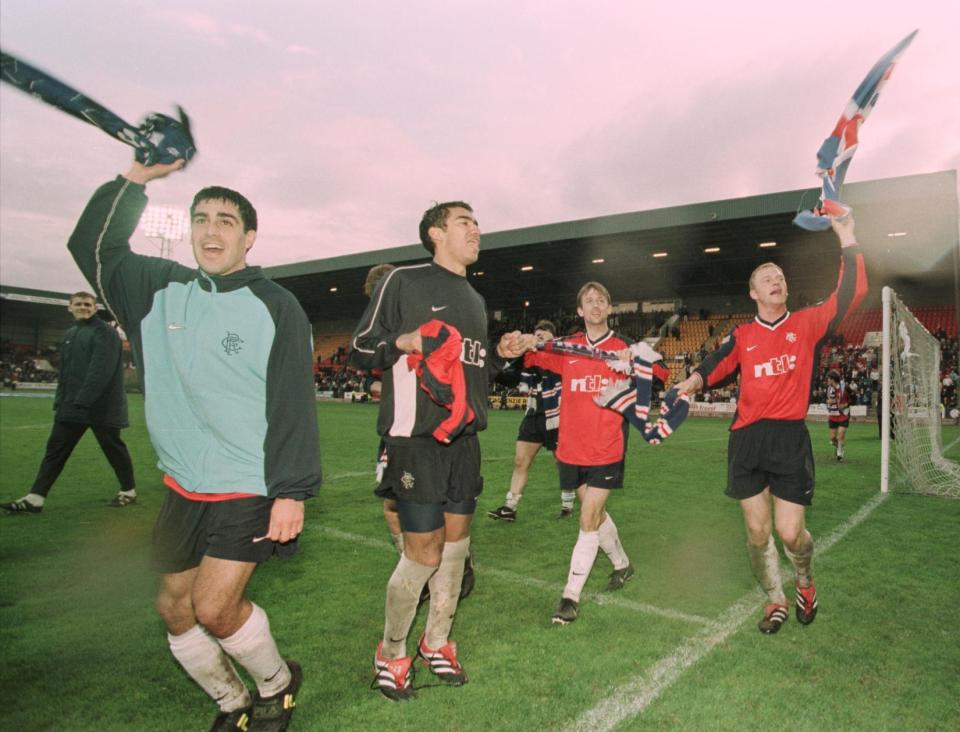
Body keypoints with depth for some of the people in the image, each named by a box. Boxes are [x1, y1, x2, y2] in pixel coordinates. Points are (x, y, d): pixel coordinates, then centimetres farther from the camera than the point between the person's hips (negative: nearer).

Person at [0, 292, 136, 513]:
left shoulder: (105, 332, -9)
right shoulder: (69, 335, 17)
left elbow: (101, 370, -20)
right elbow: (65, 372, 21)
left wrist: (84, 400, -24)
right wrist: (60, 401, 14)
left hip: (101, 406, -8)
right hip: (71, 406, 8)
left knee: (113, 448, 3)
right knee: (55, 449, 5)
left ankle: (128, 491, 18)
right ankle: (34, 498, 8)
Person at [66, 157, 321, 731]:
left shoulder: (277, 307, -9)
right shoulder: (162, 289, 7)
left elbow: (295, 407, -12)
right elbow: (93, 248, 13)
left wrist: (292, 493, -16)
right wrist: (136, 177, 2)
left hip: (252, 490, -6)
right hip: (185, 490, 6)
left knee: (213, 608, -14)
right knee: (174, 610, 12)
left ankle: (278, 683, 16)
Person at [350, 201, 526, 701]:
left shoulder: (475, 299, 18)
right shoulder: (404, 281, -4)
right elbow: (359, 350, -4)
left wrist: (500, 355, 7)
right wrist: (404, 341, -21)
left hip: (463, 439, 7)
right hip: (416, 439, -7)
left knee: (456, 540, 12)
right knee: (424, 552, -4)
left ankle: (436, 642, 31)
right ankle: (390, 655, 19)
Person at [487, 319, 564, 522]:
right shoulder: (528, 358, 2)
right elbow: (510, 377, 9)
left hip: (556, 418, -5)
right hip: (533, 417, 5)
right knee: (520, 461, 2)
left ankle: (567, 504, 29)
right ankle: (510, 507, 8)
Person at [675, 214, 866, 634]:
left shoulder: (806, 324, 7)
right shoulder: (741, 336, 9)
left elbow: (851, 295, -2)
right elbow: (714, 369, 1)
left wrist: (847, 242, -5)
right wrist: (694, 381, -21)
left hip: (790, 438, -1)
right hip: (747, 439, 1)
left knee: (790, 533, -3)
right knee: (757, 531, 5)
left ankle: (805, 584, 31)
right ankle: (775, 600, 28)